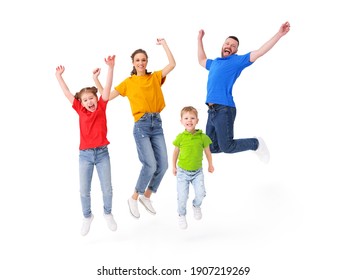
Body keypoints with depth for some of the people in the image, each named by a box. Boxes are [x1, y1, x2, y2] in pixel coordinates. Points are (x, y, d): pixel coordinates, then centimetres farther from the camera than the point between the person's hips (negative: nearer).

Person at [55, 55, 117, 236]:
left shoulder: (101, 108, 1)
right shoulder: (81, 111, 3)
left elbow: (107, 88, -8)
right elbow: (67, 93, 8)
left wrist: (111, 67, -16)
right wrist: (59, 76, 9)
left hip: (102, 153, -1)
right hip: (85, 155, 1)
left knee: (107, 189, 5)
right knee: (84, 190, 5)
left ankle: (108, 213, 29)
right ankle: (87, 217, 27)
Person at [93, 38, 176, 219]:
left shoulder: (156, 77, 13)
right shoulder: (128, 82, 7)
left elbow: (172, 64, 4)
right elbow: (107, 96, 6)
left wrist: (163, 43, 10)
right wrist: (96, 80, 0)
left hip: (157, 124, 4)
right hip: (141, 126, -4)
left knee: (163, 165, -2)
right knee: (150, 165, -16)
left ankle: (146, 196, 18)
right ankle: (134, 198, 5)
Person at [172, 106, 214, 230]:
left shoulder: (203, 137, -10)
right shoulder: (180, 137, -10)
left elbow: (207, 152, 4)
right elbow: (176, 152, 5)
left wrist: (210, 165, 15)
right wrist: (174, 166, 13)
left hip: (197, 171, 0)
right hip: (182, 171, 0)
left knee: (201, 193, -11)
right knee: (182, 197, 0)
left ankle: (196, 206, 24)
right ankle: (181, 215, 27)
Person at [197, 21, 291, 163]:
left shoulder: (237, 60, 4)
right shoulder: (214, 62, 23)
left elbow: (260, 52, -2)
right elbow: (201, 60, 45)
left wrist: (279, 34, -7)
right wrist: (200, 40, 47)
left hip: (224, 109, -7)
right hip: (211, 110, 7)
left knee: (226, 147, -13)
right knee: (211, 148, 11)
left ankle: (256, 144, 10)